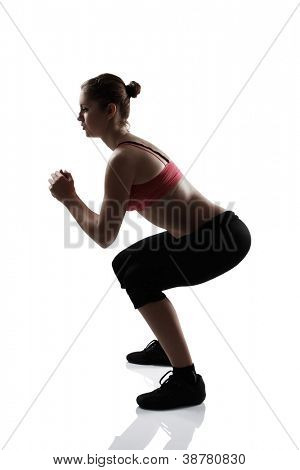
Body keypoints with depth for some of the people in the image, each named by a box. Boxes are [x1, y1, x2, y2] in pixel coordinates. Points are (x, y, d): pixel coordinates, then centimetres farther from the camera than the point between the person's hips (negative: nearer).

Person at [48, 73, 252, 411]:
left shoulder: (122, 158, -19)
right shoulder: (132, 145, 10)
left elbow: (104, 236, -16)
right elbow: (117, 214, 18)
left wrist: (68, 199, -5)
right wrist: (72, 195, 13)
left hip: (223, 237, -10)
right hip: (214, 231, 10)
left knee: (139, 279, -15)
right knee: (126, 264, 14)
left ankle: (187, 382, -5)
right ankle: (166, 346, 28)